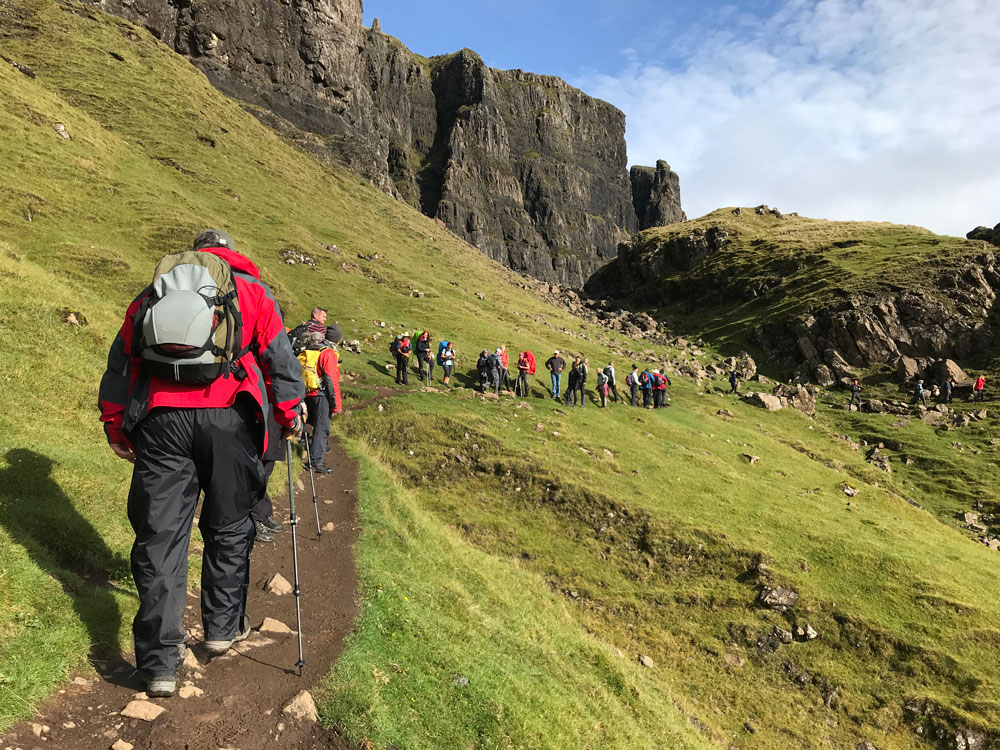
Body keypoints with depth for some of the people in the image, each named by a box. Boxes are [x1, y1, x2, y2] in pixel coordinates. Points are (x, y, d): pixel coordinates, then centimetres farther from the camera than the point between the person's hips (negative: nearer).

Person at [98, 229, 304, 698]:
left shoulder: (151, 293, 20)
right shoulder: (251, 290, 12)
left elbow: (119, 364, 18)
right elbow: (279, 357, 9)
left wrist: (116, 428, 23)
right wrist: (289, 414, 18)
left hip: (159, 420, 2)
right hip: (228, 418, -1)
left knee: (159, 535, 5)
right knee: (228, 527, 16)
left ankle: (160, 663, 5)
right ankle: (223, 627, 27)